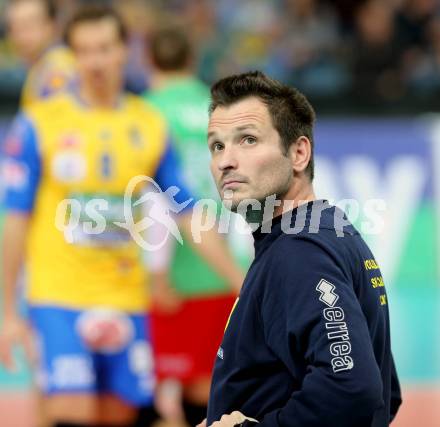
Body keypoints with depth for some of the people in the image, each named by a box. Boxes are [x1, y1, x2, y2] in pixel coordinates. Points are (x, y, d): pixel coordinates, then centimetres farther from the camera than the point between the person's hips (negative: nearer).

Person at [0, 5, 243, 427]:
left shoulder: (151, 126, 7)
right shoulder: (40, 123, -3)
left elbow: (188, 215, 10)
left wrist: (242, 282, 5)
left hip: (126, 299, 4)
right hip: (59, 298, -4)